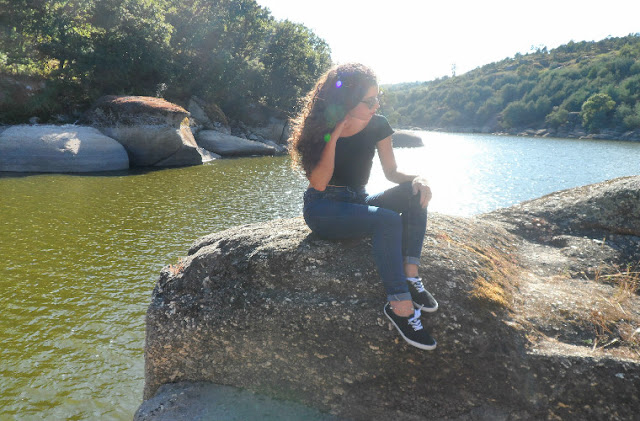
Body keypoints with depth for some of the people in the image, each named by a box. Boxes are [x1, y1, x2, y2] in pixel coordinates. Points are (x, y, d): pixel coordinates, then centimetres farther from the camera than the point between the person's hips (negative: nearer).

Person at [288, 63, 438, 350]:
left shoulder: (377, 126, -1)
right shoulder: (321, 130, -13)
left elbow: (391, 171, 4)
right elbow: (319, 183, -21)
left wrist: (416, 180, -18)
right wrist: (334, 136, -25)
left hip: (358, 202, 6)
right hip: (323, 211, -5)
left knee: (414, 192, -20)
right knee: (387, 221, -32)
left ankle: (410, 275, -25)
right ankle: (400, 305, -27)